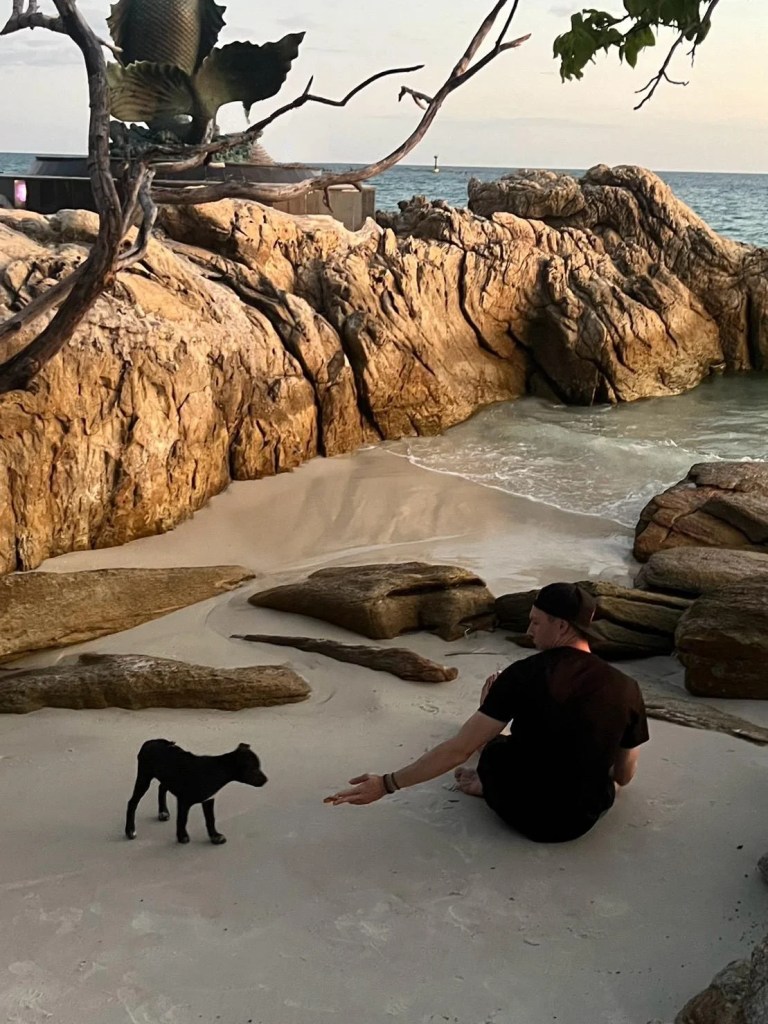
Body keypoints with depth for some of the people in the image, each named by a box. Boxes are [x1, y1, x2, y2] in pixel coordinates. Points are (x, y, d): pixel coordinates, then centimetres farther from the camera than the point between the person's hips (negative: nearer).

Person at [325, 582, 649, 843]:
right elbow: (624, 776, 4)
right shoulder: (625, 689, -10)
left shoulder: (525, 675, -18)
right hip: (581, 823, 2)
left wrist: (387, 784, -13)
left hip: (521, 814, -1)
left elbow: (459, 750, -19)